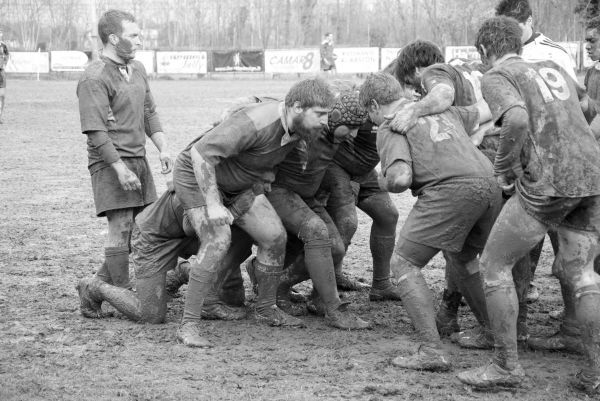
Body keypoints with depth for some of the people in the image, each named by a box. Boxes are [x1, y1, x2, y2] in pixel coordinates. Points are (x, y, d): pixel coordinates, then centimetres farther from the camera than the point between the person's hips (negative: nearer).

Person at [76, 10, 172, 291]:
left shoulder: (137, 69, 14)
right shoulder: (94, 78, -14)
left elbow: (149, 113, 21)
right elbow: (95, 131, -18)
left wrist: (163, 149, 8)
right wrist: (120, 169, -22)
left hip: (138, 159, 8)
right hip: (111, 163, -8)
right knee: (121, 227, -8)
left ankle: (102, 282, 23)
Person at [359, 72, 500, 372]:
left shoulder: (391, 128, 7)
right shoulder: (444, 111, 28)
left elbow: (401, 178, -8)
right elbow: (484, 111, 45)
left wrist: (385, 182, 13)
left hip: (452, 189, -8)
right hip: (490, 184, 8)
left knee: (403, 264, 1)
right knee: (462, 258, 31)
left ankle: (432, 350, -11)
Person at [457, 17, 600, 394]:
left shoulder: (497, 77, 1)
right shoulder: (553, 69, 22)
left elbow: (516, 120, -19)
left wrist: (504, 169, -5)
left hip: (547, 183, -6)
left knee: (495, 264, 7)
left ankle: (507, 365, 8)